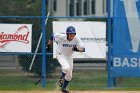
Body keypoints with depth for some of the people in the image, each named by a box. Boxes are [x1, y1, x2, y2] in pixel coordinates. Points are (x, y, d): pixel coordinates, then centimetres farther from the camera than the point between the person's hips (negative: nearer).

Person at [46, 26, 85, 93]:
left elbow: (83, 49, -26)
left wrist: (77, 49, -46)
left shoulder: (76, 39, -22)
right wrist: (48, 46, -1)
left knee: (69, 75, 10)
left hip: (69, 56, 4)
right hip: (60, 55, -4)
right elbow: (52, 36, -9)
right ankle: (62, 78, 0)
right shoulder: (61, 37, -28)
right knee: (66, 68, -31)